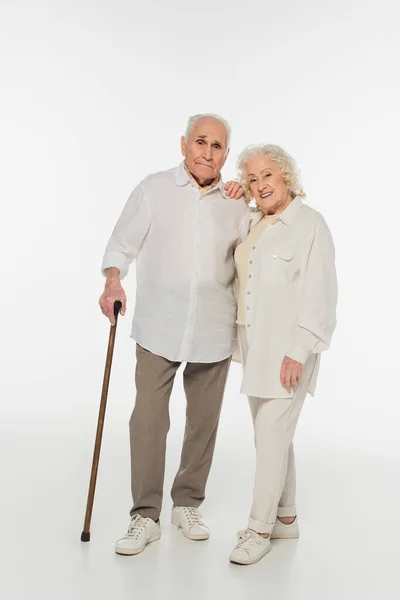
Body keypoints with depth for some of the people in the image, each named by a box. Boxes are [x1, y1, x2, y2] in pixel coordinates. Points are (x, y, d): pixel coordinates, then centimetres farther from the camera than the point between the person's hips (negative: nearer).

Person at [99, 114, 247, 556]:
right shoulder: (154, 189, 2)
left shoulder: (236, 205, 9)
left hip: (214, 332, 3)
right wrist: (114, 283, -17)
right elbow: (122, 243, 2)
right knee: (148, 419, -5)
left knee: (204, 421, 9)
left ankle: (187, 504, 26)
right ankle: (145, 516, 7)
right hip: (158, 328, -2)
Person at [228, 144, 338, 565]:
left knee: (271, 437, -5)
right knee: (274, 435, 14)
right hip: (255, 347, 8)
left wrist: (299, 352, -20)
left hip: (288, 350, -8)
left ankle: (259, 529, 7)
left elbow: (319, 295, -17)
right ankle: (286, 518, 28)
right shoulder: (254, 224, 11)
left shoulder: (310, 224, -12)